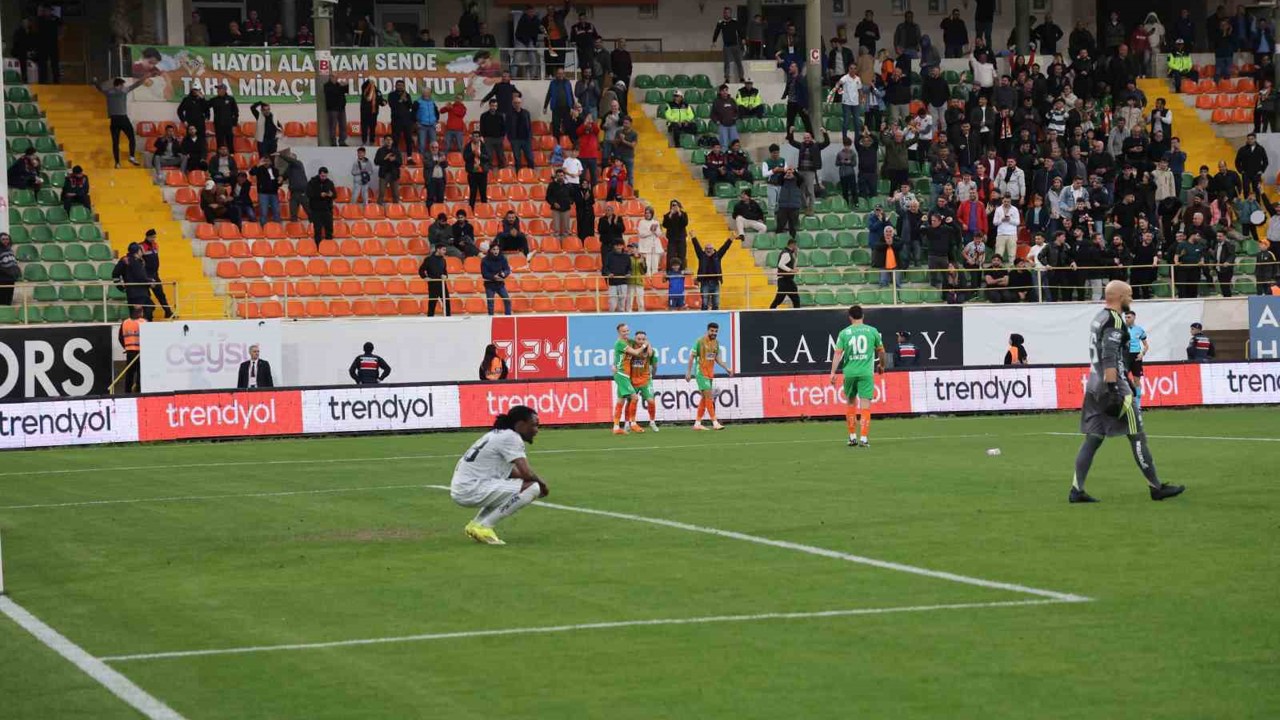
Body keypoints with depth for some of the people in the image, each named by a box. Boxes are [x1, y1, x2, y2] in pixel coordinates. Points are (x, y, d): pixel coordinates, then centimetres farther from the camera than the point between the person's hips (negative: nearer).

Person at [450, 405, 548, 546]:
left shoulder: (499, 434, 18)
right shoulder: (511, 438, -10)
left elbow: (512, 471, 26)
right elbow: (526, 473, -18)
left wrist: (538, 481, 12)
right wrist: (541, 482, 3)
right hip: (472, 491, -10)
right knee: (532, 487, -14)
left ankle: (476, 524, 17)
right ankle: (483, 527, -11)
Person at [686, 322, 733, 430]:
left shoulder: (716, 342, 9)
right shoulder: (700, 341, -10)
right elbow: (692, 356, -8)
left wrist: (726, 368, 11)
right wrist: (688, 371, -12)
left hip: (710, 373, 7)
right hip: (701, 372, -7)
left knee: (704, 398, 8)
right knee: (709, 397, -13)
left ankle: (697, 423, 14)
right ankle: (715, 423, -15)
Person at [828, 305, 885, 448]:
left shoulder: (844, 333, 2)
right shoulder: (872, 331, 4)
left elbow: (838, 353, -5)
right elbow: (881, 350, 13)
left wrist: (833, 373, -5)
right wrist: (881, 365, 31)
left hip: (849, 372, 1)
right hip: (866, 372, -1)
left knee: (850, 403, 16)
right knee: (865, 404, -2)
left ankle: (852, 436, 19)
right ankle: (863, 438, -9)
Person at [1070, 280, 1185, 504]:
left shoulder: (1099, 318, 17)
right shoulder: (1114, 320, -13)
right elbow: (1109, 359, -21)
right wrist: (1114, 391, -24)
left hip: (1094, 387, 9)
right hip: (1111, 387, -9)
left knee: (1093, 439, 8)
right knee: (1137, 437, -1)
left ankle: (1076, 490, 2)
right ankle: (1157, 488, 4)